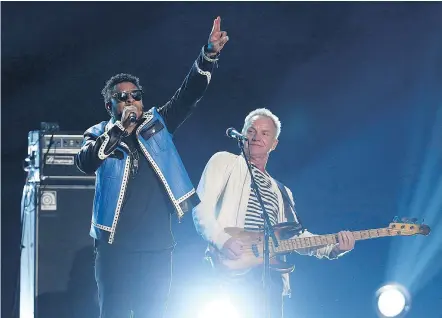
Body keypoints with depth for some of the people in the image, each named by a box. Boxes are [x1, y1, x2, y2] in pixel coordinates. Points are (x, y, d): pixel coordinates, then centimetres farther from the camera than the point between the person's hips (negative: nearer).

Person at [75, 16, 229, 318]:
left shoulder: (157, 124, 11)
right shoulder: (99, 134, 6)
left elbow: (189, 94, 1)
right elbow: (86, 163, -14)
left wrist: (210, 54, -13)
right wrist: (122, 127, -16)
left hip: (156, 247, 2)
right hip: (115, 246, -2)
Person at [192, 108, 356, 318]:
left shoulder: (281, 193, 30)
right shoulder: (225, 162, 13)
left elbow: (298, 237, 21)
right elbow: (201, 208, 0)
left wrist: (335, 247, 2)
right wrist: (222, 240, -19)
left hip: (271, 277, 6)